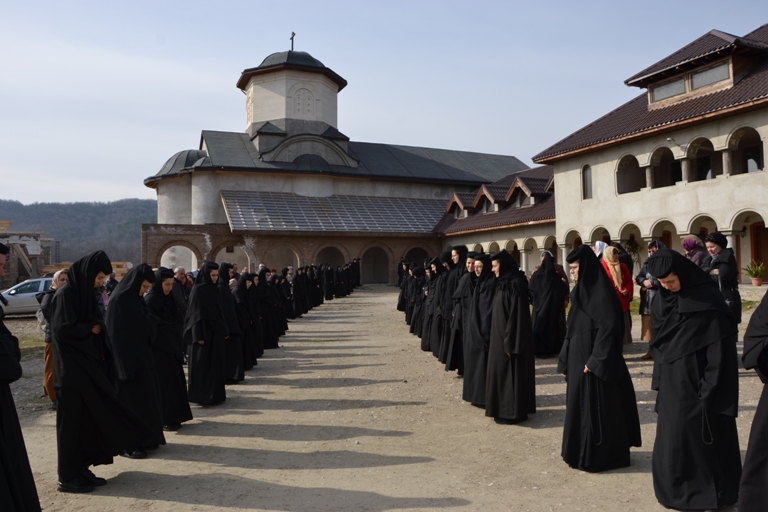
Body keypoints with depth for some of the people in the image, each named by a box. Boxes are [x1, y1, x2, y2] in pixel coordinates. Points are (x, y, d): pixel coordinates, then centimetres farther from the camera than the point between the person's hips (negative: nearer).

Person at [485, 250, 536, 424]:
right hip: (501, 336, 10)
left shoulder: (515, 284, -18)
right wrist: (504, 338, 16)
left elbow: (516, 315, -21)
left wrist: (509, 342, -22)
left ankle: (512, 412, 8)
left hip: (510, 338, -10)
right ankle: (505, 409, 23)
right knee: (501, 373, 14)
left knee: (510, 374, -1)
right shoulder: (504, 283, 11)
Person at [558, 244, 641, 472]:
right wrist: (565, 361, 14)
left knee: (597, 408, 1)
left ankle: (601, 456, 13)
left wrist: (595, 360, -21)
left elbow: (609, 327, -20)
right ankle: (582, 452, 26)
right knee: (579, 407, 14)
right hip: (578, 359, 9)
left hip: (595, 360, -9)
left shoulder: (602, 291, -15)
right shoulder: (581, 291, 11)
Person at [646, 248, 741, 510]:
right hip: (673, 381, 7)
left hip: (698, 380, -6)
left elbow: (720, 345, -14)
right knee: (673, 436, 13)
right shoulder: (662, 299, 5)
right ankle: (678, 488, 26)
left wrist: (711, 387, -16)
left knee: (702, 435, 2)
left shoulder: (707, 299, -15)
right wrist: (660, 378, 11)